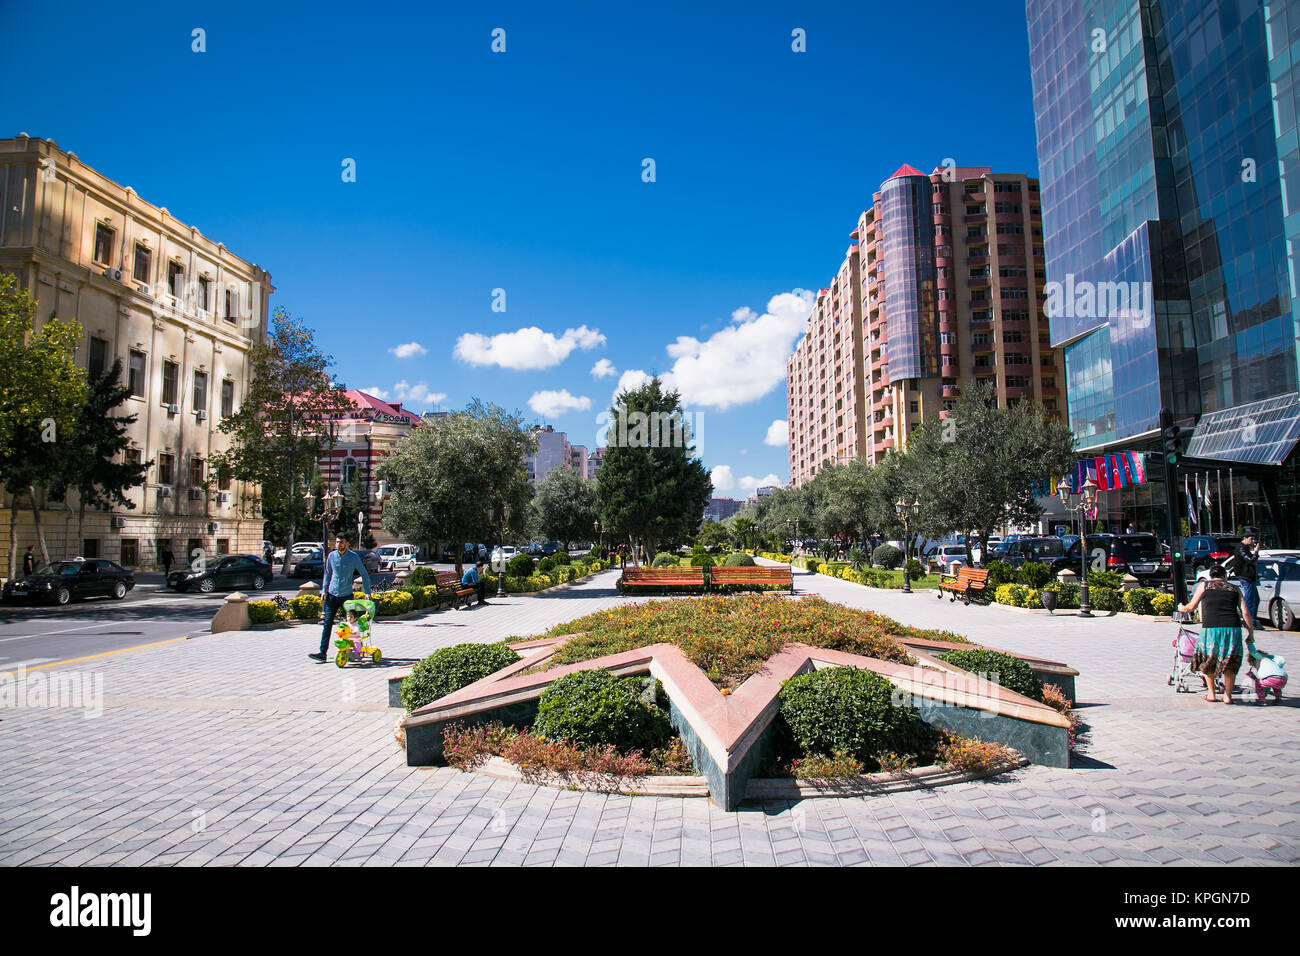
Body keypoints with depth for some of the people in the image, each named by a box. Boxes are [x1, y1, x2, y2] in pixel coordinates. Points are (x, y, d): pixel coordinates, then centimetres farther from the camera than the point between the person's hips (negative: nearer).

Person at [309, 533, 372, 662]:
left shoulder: (353, 557, -6)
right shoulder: (331, 556, 2)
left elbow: (364, 574, -1)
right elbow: (327, 573, 16)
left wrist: (367, 592, -5)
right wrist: (324, 590, 8)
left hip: (346, 595, -2)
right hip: (332, 594, 2)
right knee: (327, 623, -4)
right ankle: (322, 652, -4)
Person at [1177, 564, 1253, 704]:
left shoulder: (1204, 585, 12)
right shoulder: (1235, 589, 18)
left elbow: (1191, 607, 16)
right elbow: (1245, 613, 9)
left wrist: (1181, 608, 37)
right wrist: (1251, 633, 13)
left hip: (1211, 629, -2)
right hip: (1233, 629, 2)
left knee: (1207, 662, 19)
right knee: (1230, 665, 18)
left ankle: (1211, 694, 20)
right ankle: (1228, 696, 15)